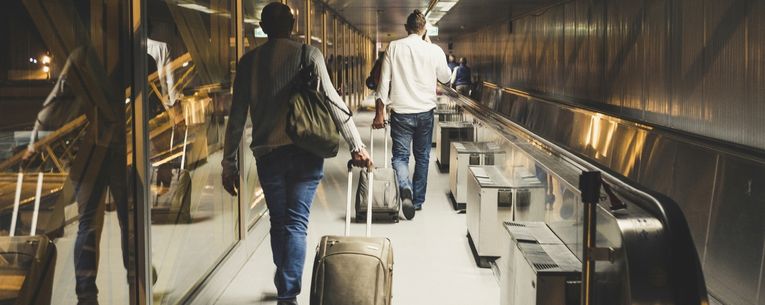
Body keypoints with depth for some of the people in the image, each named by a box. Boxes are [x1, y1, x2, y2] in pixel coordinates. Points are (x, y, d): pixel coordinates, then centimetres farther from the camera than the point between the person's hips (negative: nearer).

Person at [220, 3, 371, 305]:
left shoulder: (249, 60, 4)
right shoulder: (308, 54, 0)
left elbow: (237, 116, 3)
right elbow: (332, 100, -8)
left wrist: (229, 163, 9)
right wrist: (356, 145, -7)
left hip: (268, 153, 2)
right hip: (306, 152, -1)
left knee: (278, 223, 15)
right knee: (296, 223, 1)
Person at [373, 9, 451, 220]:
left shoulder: (394, 47, -4)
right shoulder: (434, 51, -3)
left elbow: (384, 82, -4)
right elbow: (445, 78, 13)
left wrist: (380, 113, 2)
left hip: (401, 112, -1)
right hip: (425, 111, 1)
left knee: (400, 156, 3)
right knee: (422, 157, 15)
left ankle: (405, 189, -25)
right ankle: (418, 200, 23)